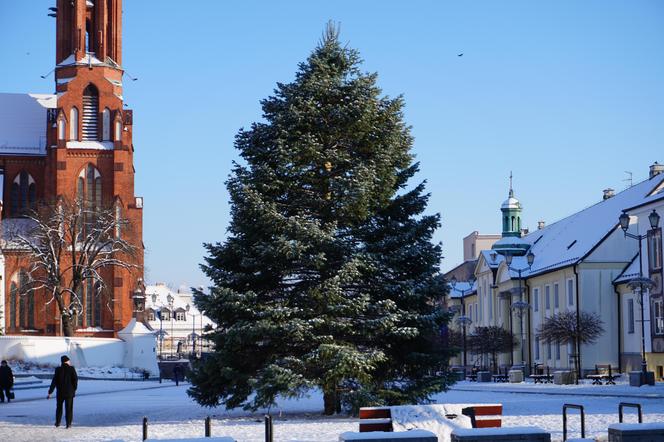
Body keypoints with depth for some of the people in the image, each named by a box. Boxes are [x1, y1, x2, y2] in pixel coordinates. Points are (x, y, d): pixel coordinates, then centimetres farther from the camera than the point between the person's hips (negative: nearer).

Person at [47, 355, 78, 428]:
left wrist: (50, 392, -5)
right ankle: (68, 423, 1)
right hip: (69, 392, -1)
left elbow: (54, 382, -7)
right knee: (69, 408, 5)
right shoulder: (71, 369, -9)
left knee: (59, 407, 17)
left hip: (60, 392, 1)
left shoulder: (58, 370, -6)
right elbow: (75, 379, -11)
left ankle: (57, 422, 20)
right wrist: (74, 389, 5)